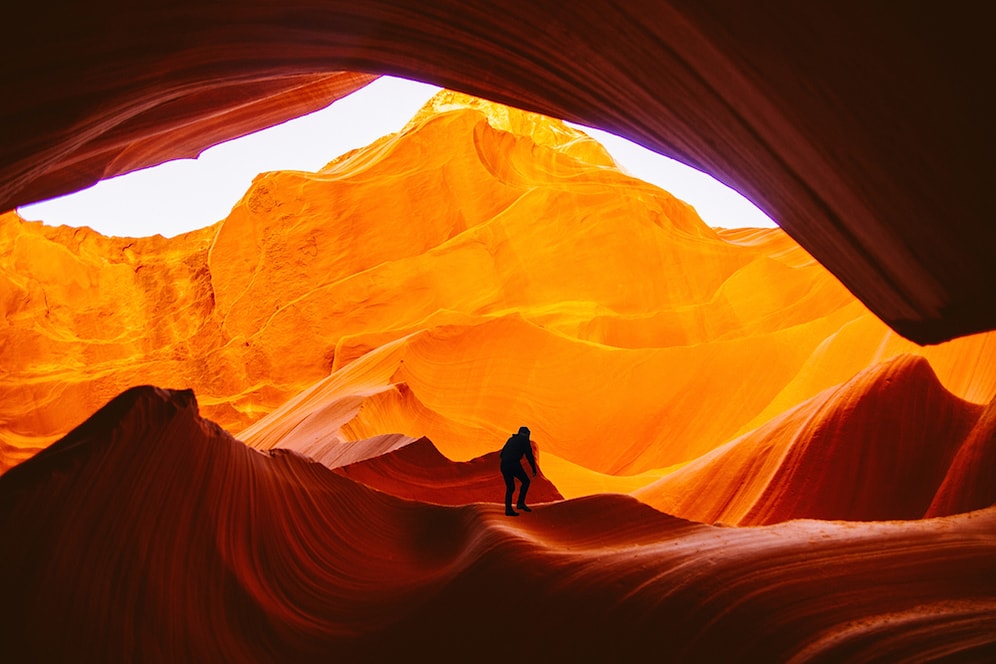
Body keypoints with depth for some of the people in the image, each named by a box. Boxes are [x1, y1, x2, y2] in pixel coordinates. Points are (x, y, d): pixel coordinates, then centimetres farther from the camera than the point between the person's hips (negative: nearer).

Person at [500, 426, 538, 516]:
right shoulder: (525, 440, 8)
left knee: (510, 487, 14)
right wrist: (534, 469, 8)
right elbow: (529, 455, 2)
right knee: (525, 481, 11)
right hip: (514, 464, -6)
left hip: (504, 465, 6)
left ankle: (508, 509, 8)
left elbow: (502, 454, 24)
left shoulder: (511, 439, 26)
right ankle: (520, 503, 1)